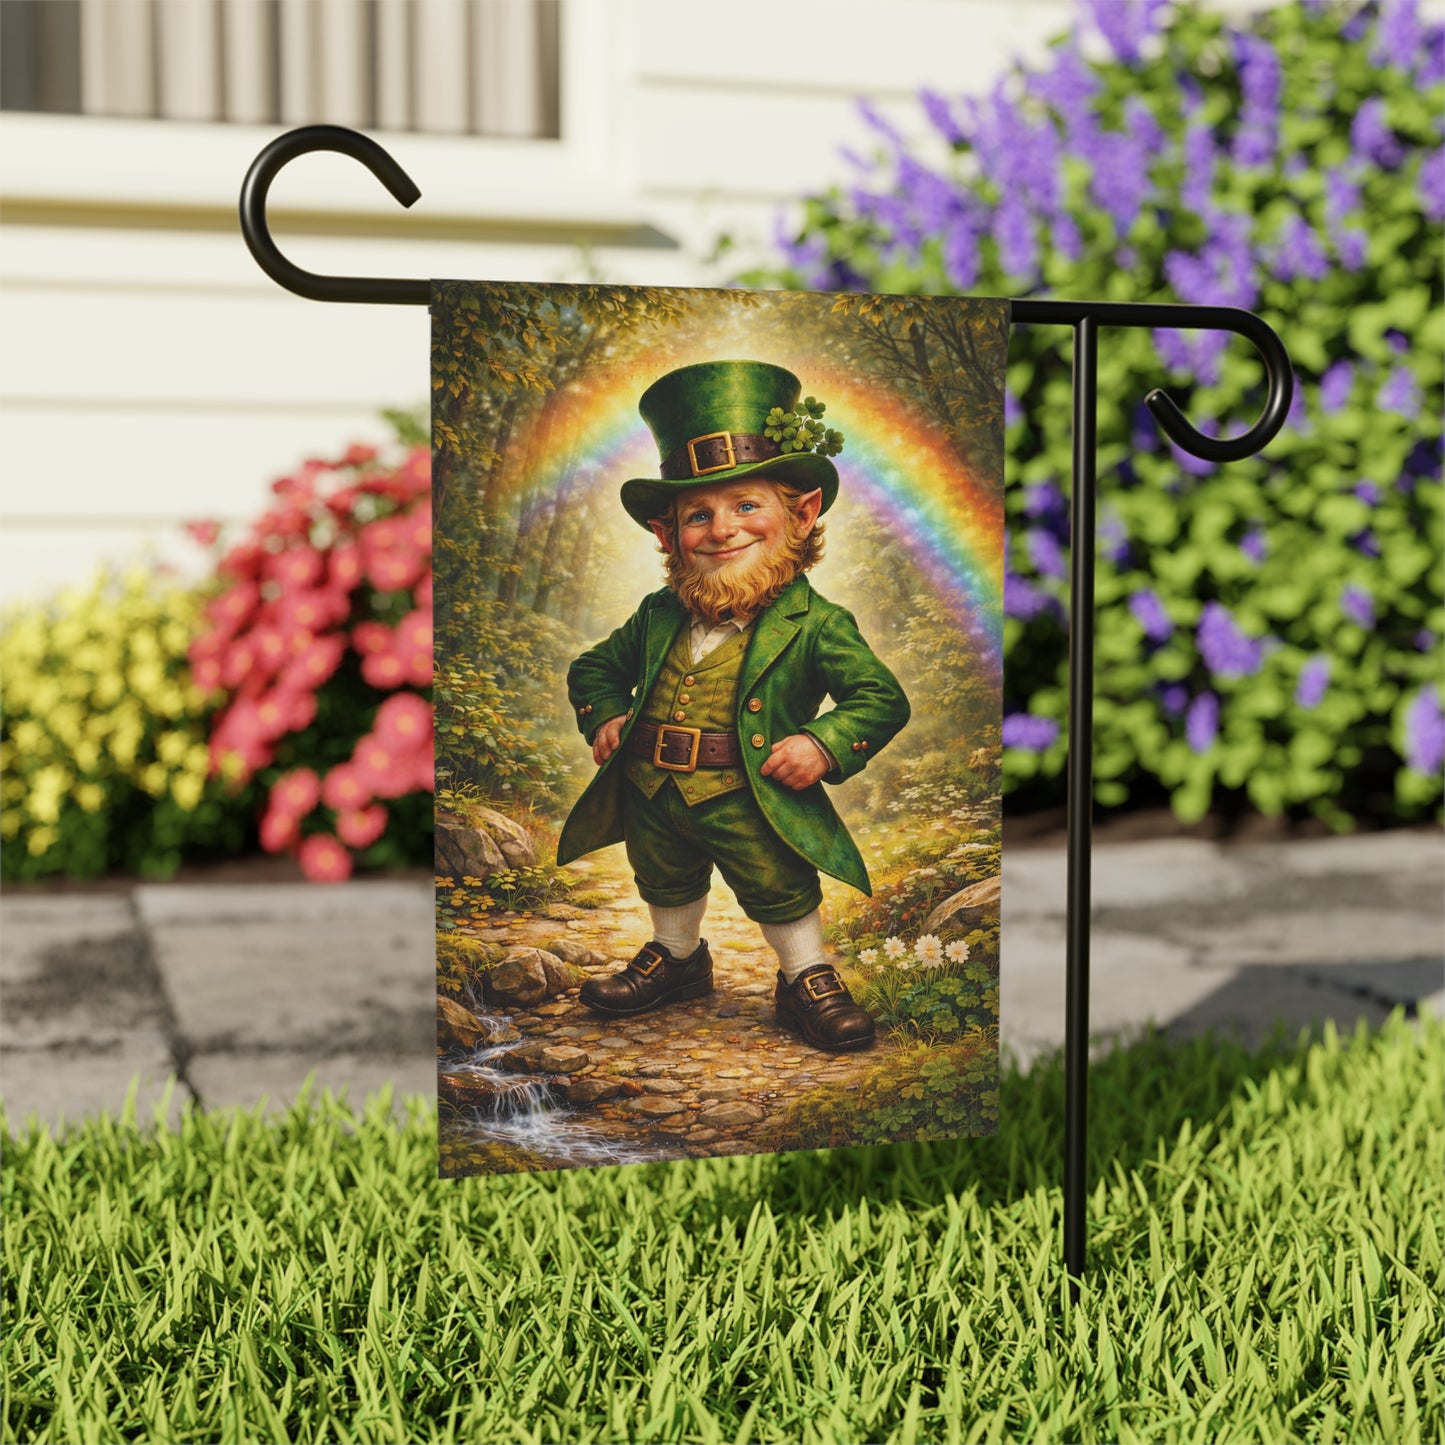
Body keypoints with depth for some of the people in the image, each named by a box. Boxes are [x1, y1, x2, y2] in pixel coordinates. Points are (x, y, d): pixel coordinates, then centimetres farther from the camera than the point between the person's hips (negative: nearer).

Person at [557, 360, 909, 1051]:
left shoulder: (814, 623, -14)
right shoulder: (659, 616, 0)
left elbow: (882, 697, -12)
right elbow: (596, 668, 17)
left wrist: (825, 744, -25)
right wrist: (604, 716, 0)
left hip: (750, 803, -5)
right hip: (654, 795, 5)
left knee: (782, 894, 8)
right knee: (664, 885, 25)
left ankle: (808, 979, 32)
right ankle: (675, 957, 52)